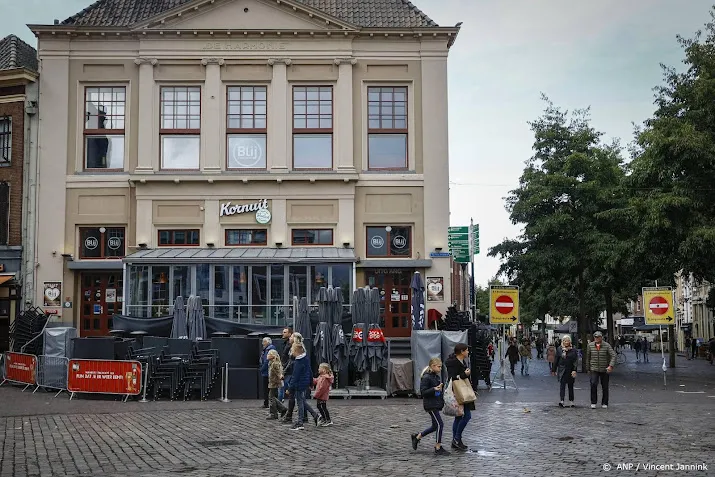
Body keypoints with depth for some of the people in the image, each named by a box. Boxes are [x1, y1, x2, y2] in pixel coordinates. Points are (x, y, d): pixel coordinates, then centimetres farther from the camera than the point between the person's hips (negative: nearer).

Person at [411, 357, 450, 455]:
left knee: (435, 426, 15)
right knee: (439, 424, -8)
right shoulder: (426, 377, -16)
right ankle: (438, 448, 1)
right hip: (430, 405, -10)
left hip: (436, 404, 10)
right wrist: (434, 389, -29)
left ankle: (417, 437, 29)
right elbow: (423, 392, -19)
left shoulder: (436, 376, 12)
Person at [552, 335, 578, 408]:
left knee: (570, 386, 9)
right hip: (562, 371, -1)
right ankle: (561, 400, -19)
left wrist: (574, 370, -13)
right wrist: (554, 370, 9)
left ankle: (571, 401, 16)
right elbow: (556, 361, 9)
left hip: (570, 371, 1)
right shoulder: (559, 350, 5)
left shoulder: (573, 350, 2)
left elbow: (575, 360, -2)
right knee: (562, 385, -11)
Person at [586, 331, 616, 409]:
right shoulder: (590, 345, 1)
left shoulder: (607, 345, -5)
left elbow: (613, 356, -12)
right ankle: (593, 402, -6)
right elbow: (588, 358, 10)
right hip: (594, 369, 0)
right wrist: (588, 369, 13)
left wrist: (611, 366, -26)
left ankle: (604, 403, 20)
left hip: (605, 370, 0)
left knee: (605, 387, 6)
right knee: (593, 384, -17)